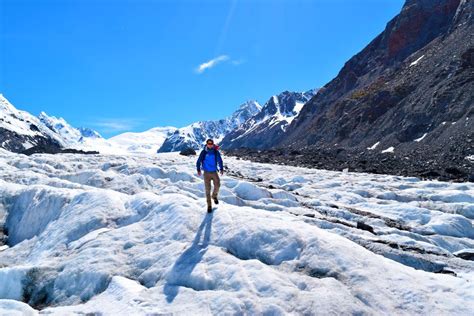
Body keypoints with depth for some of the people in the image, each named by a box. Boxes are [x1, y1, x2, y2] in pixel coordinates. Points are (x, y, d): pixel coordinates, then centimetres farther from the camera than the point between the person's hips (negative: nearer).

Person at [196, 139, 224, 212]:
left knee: (217, 185, -12)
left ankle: (214, 196, 21)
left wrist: (221, 169, -1)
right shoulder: (203, 152, -6)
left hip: (214, 172, 1)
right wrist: (198, 170, -15)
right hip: (206, 172, -1)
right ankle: (209, 205, 7)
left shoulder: (216, 152, -3)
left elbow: (220, 161, 9)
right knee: (208, 189, -2)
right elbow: (198, 161, -2)